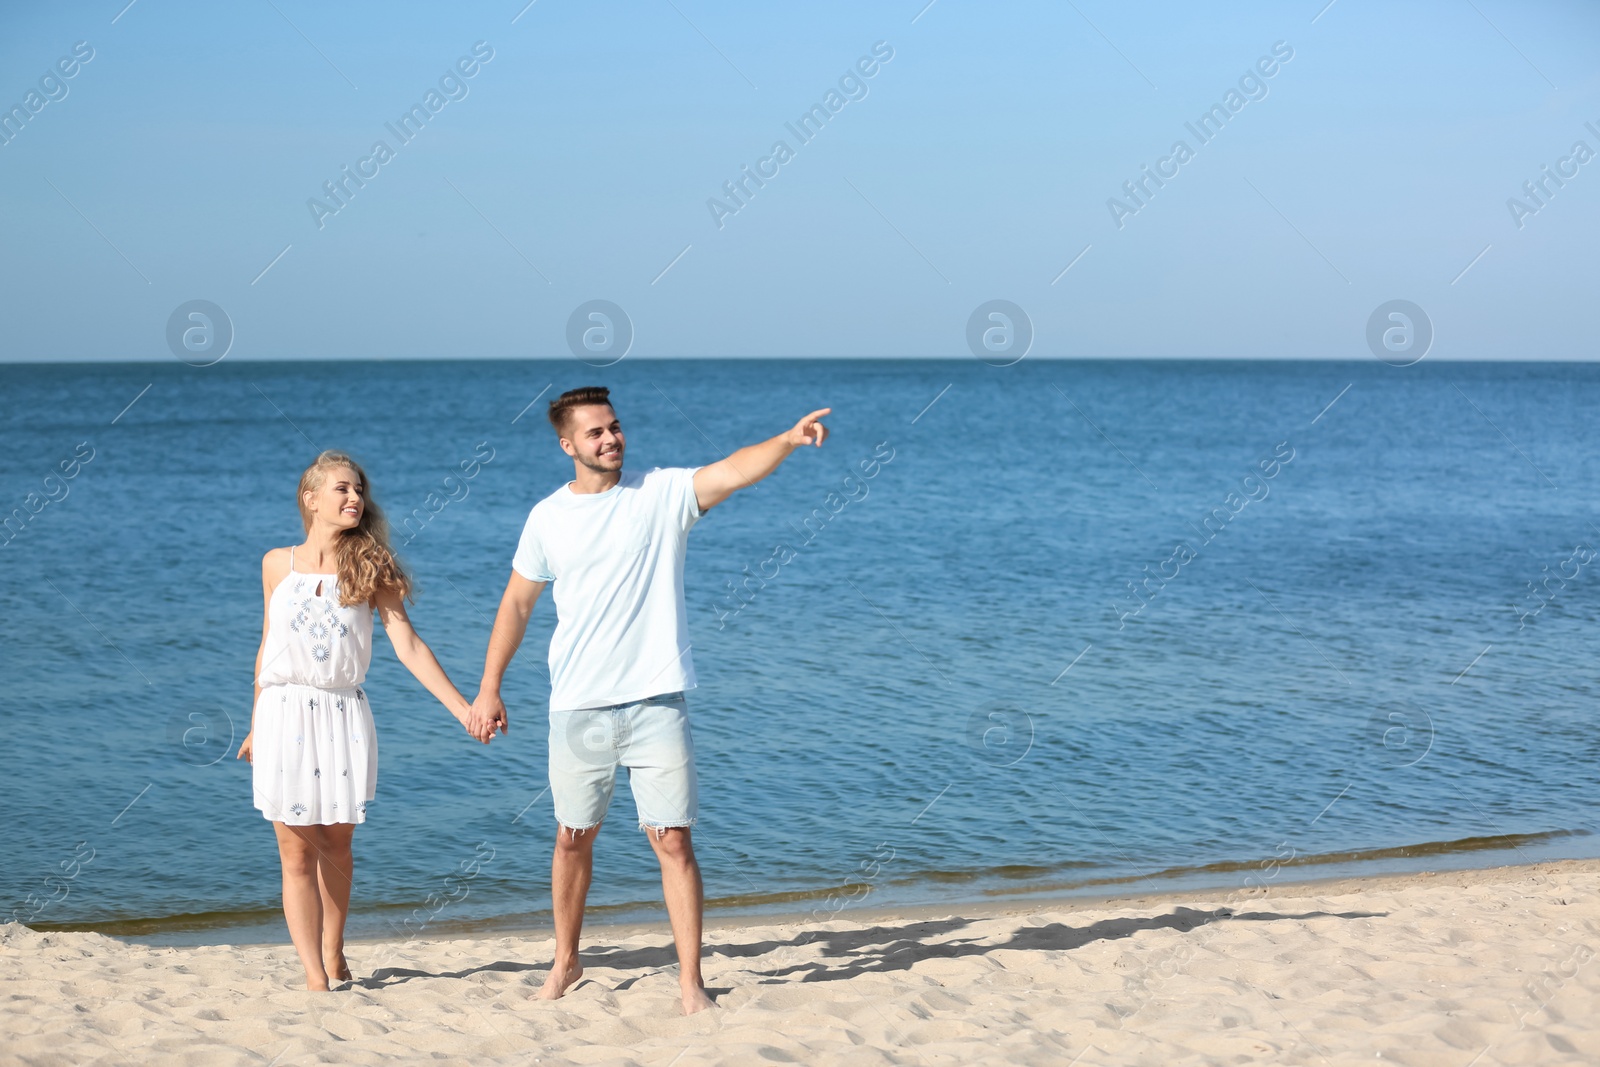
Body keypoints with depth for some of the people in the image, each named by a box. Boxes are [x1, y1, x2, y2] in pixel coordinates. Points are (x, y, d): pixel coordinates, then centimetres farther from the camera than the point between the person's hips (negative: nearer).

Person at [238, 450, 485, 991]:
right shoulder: (278, 564, 5)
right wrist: (256, 724, 19)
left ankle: (333, 953, 28)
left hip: (344, 716, 0)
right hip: (286, 714, 0)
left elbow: (409, 646, -2)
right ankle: (314, 977, 0)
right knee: (297, 851, -2)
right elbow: (268, 646, 14)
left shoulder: (371, 568, 2)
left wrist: (464, 709, -10)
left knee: (336, 842, 8)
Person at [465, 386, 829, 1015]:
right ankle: (566, 962, 32)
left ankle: (690, 981, 3)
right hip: (578, 708, 2)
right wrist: (489, 690, 9)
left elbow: (733, 471, -19)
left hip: (656, 702, -2)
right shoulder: (548, 518, 4)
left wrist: (789, 440, -38)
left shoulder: (663, 492, -2)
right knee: (573, 839, 14)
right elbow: (516, 604, 12)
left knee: (674, 843, -4)